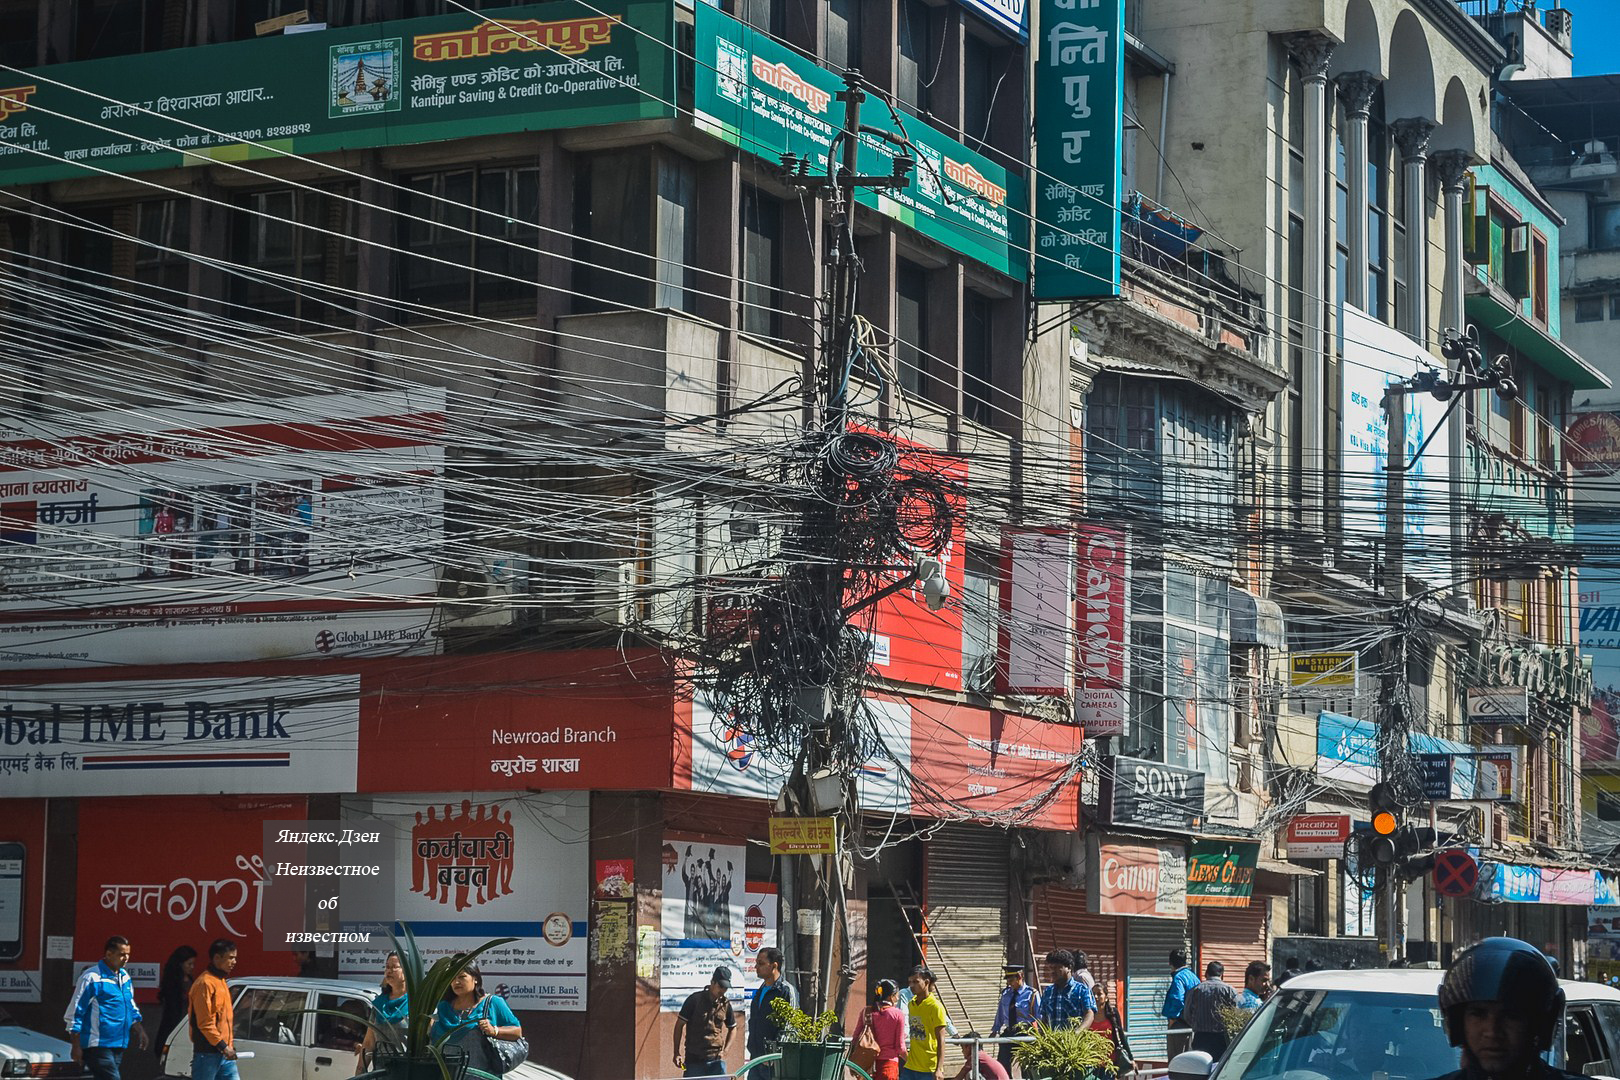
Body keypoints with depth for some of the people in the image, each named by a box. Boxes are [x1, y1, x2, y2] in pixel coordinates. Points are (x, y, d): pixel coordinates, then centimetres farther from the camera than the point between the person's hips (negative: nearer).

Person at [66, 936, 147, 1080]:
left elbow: (131, 1008, 28)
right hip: (97, 1045, -8)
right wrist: (76, 1047, -11)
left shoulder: (125, 977, 14)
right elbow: (74, 1013, -8)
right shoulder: (92, 977, -10)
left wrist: (138, 1029, 12)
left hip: (118, 1045, 8)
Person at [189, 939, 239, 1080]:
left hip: (225, 1054, 9)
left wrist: (229, 1046, 17)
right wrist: (223, 1046, -20)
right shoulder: (205, 983, -13)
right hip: (208, 1054, -9)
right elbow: (205, 1023, -18)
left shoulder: (221, 981, 17)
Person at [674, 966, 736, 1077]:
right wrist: (677, 1053, -6)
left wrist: (725, 1050, 6)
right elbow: (679, 1024, -2)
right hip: (694, 1059, -3)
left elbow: (732, 1028, 20)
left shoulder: (725, 1004, 6)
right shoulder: (694, 1000, -5)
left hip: (717, 1059, 3)